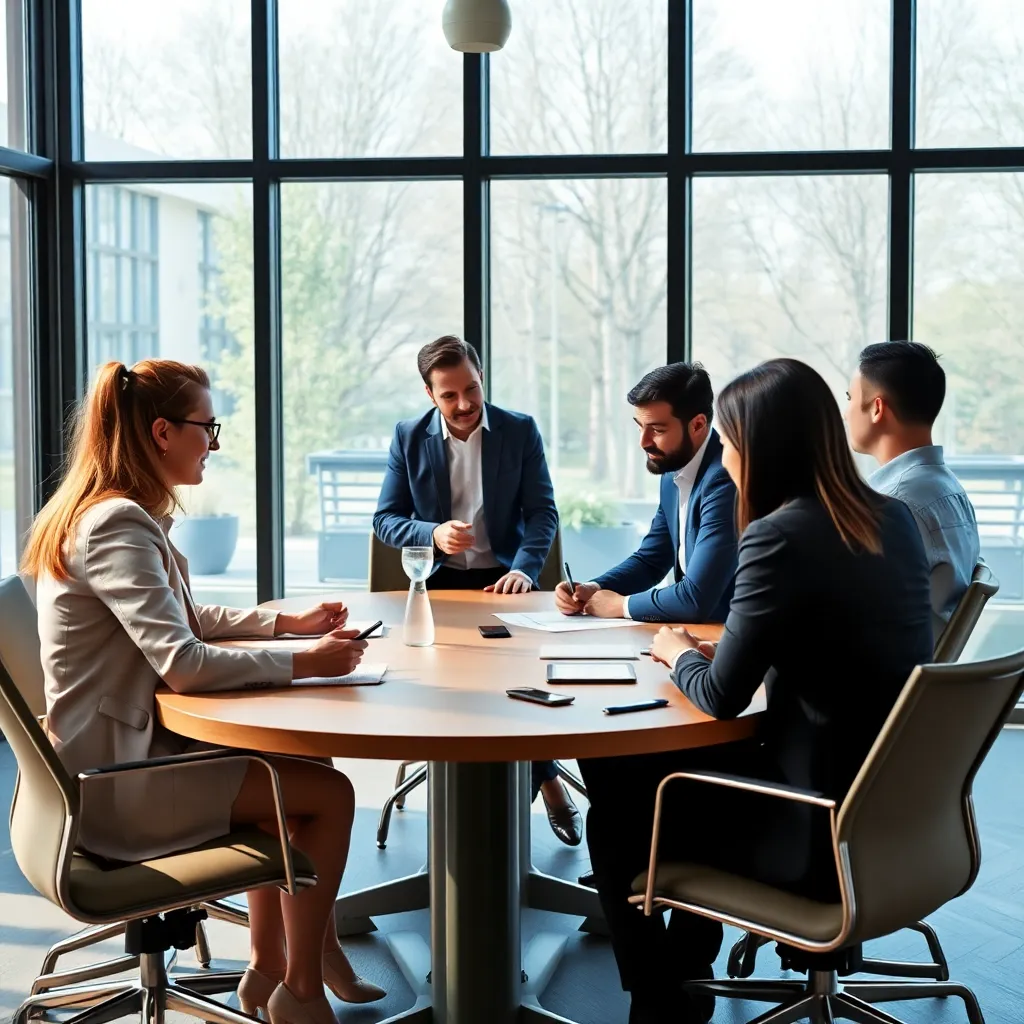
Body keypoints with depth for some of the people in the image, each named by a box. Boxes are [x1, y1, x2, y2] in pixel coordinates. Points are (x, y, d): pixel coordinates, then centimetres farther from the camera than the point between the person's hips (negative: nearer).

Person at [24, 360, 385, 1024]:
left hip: (118, 750, 10)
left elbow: (185, 619, 21)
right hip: (117, 778, -10)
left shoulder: (121, 515, 9)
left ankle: (268, 969, 26)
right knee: (330, 792, -5)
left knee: (287, 775, 20)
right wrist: (302, 663, -21)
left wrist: (289, 621, 12)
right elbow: (183, 664, -31)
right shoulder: (117, 525, -22)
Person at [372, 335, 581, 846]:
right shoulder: (409, 437, 5)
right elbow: (385, 520, 5)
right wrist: (433, 534, -16)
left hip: (502, 578, -1)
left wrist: (524, 569, -19)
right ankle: (545, 777, -16)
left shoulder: (521, 431, 3)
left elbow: (542, 511, -1)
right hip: (439, 581, 1)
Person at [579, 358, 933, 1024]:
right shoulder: (894, 520, 4)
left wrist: (679, 654, 5)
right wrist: (713, 650, 11)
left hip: (827, 837, -8)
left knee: (618, 806, 14)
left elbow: (721, 698, -16)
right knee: (686, 769, 28)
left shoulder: (779, 537, -21)